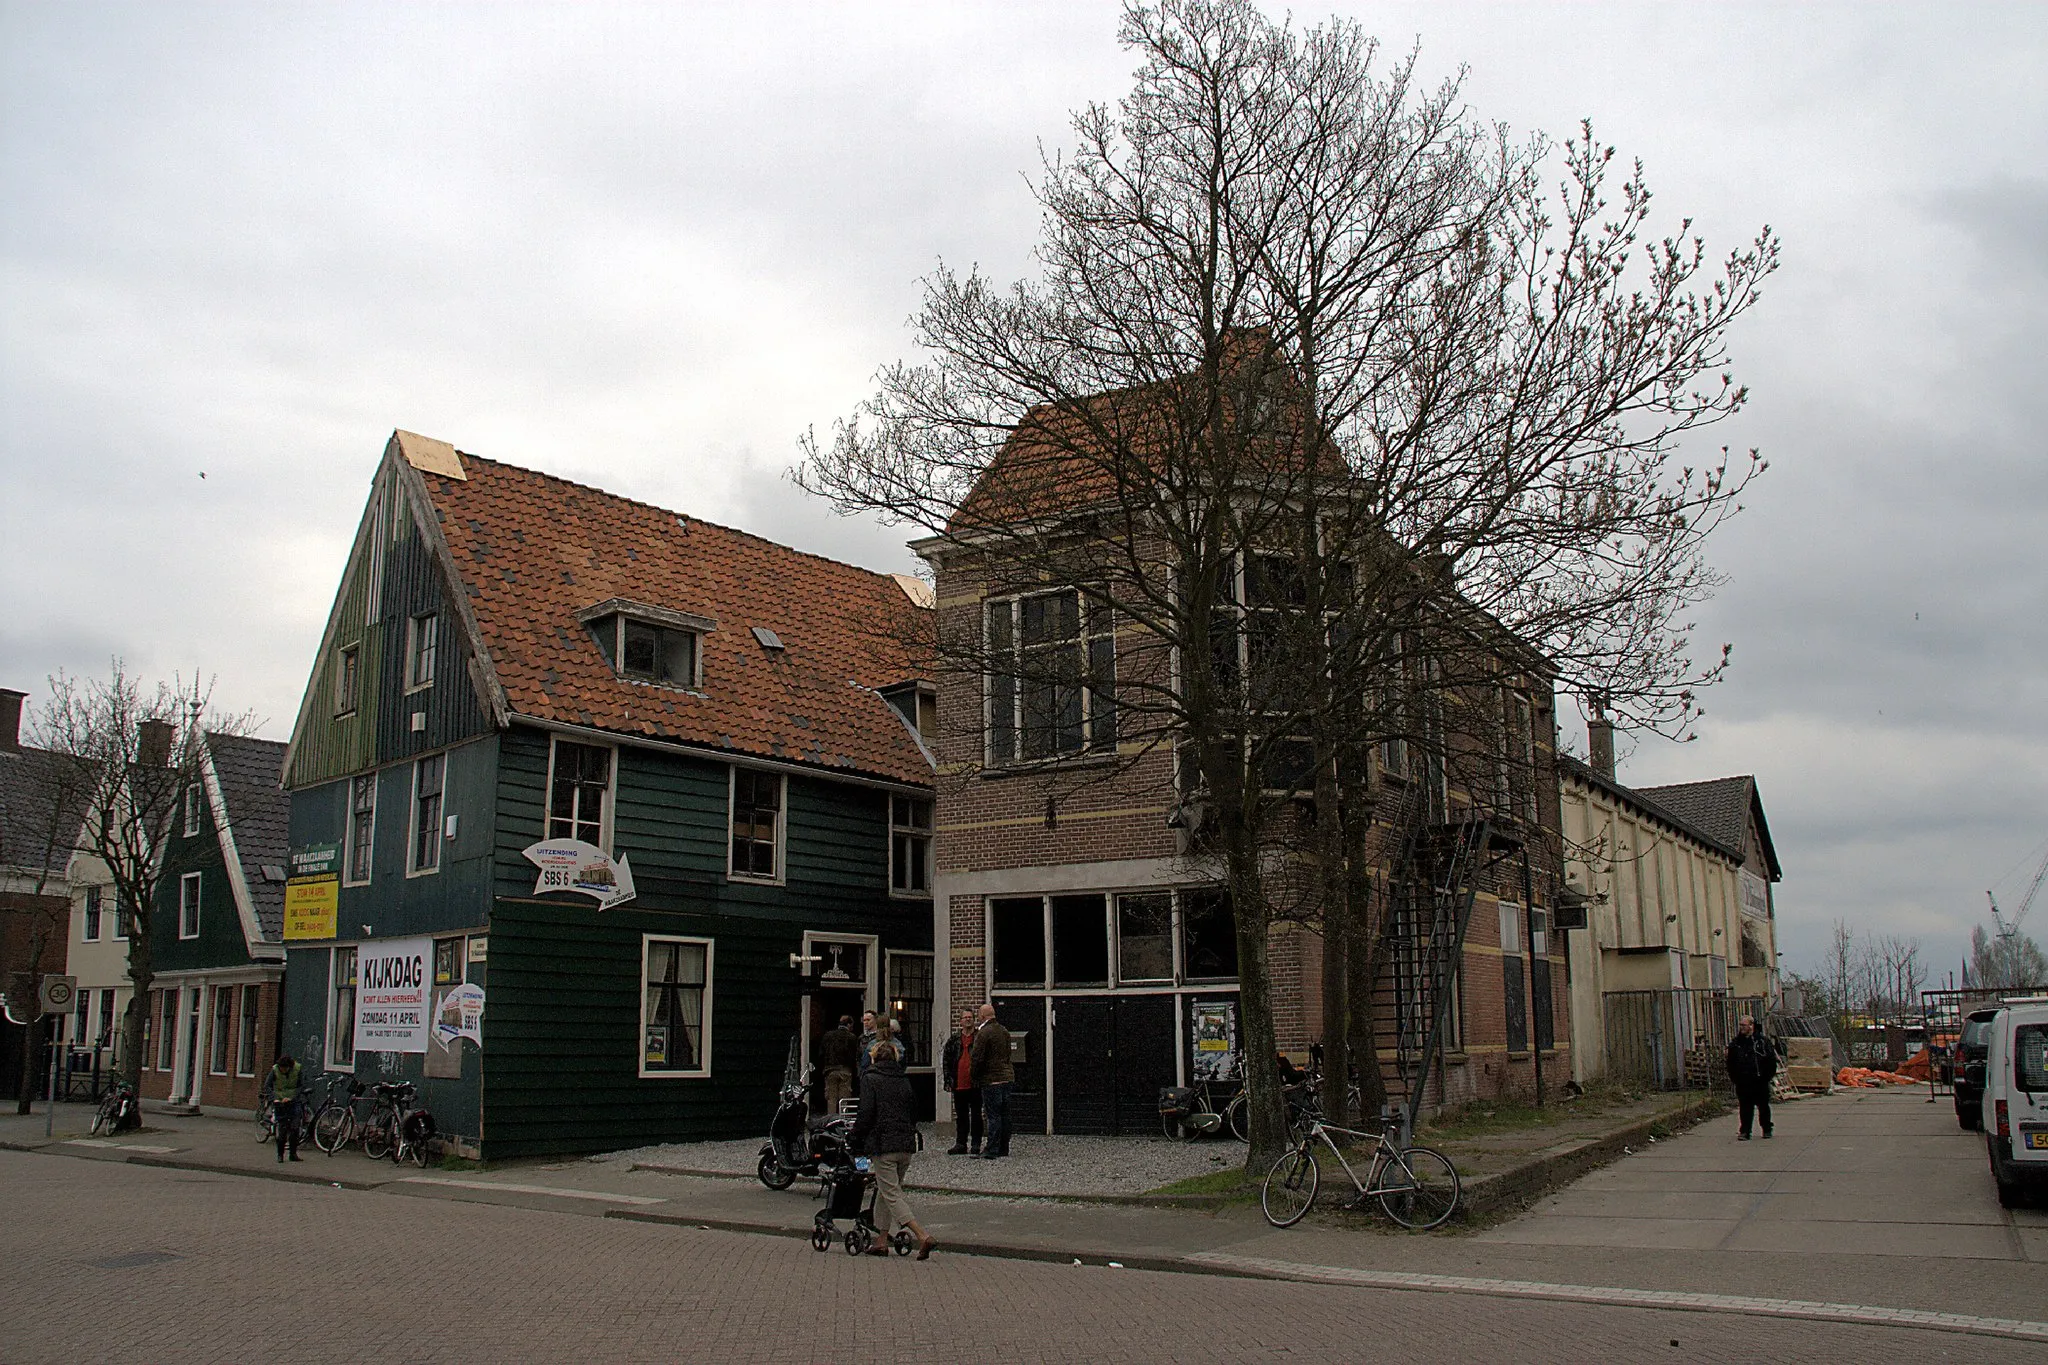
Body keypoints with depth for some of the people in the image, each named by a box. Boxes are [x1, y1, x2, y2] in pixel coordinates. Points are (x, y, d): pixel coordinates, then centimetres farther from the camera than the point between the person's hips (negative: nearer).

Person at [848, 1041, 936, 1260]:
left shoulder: (871, 1080, -3)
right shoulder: (904, 1080, 14)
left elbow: (866, 1115, -10)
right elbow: (914, 1112, 16)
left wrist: (856, 1142, -1)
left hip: (883, 1145, -6)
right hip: (906, 1145, 6)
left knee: (891, 1194, -5)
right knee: (888, 1190, 19)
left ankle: (923, 1237, -19)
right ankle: (883, 1241, 21)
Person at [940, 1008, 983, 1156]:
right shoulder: (954, 1040, 11)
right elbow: (946, 1061, 13)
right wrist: (948, 1080, 5)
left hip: (975, 1084, -3)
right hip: (959, 1085, 4)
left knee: (976, 1116, 1)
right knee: (961, 1116, 11)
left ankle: (976, 1144, 7)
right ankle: (961, 1144, 18)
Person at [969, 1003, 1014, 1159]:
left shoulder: (983, 1033, -13)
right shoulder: (1004, 1031, 14)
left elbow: (977, 1058, -14)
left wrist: (973, 1075, -1)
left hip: (991, 1079, -8)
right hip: (1007, 1077, 8)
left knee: (993, 1115, -6)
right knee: (1004, 1115, 11)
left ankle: (992, 1150, -6)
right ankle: (1003, 1148, 18)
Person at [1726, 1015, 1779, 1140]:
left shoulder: (1763, 1041, -2)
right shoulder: (1735, 1043, 8)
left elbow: (1772, 1060, 1)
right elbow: (1730, 1063, 14)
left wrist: (1767, 1076, -3)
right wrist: (1734, 1077, 6)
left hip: (1760, 1082, -2)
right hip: (1743, 1083, 2)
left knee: (1763, 1106, 9)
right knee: (1745, 1108, 0)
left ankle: (1767, 1130, 24)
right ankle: (1745, 1132, 2)